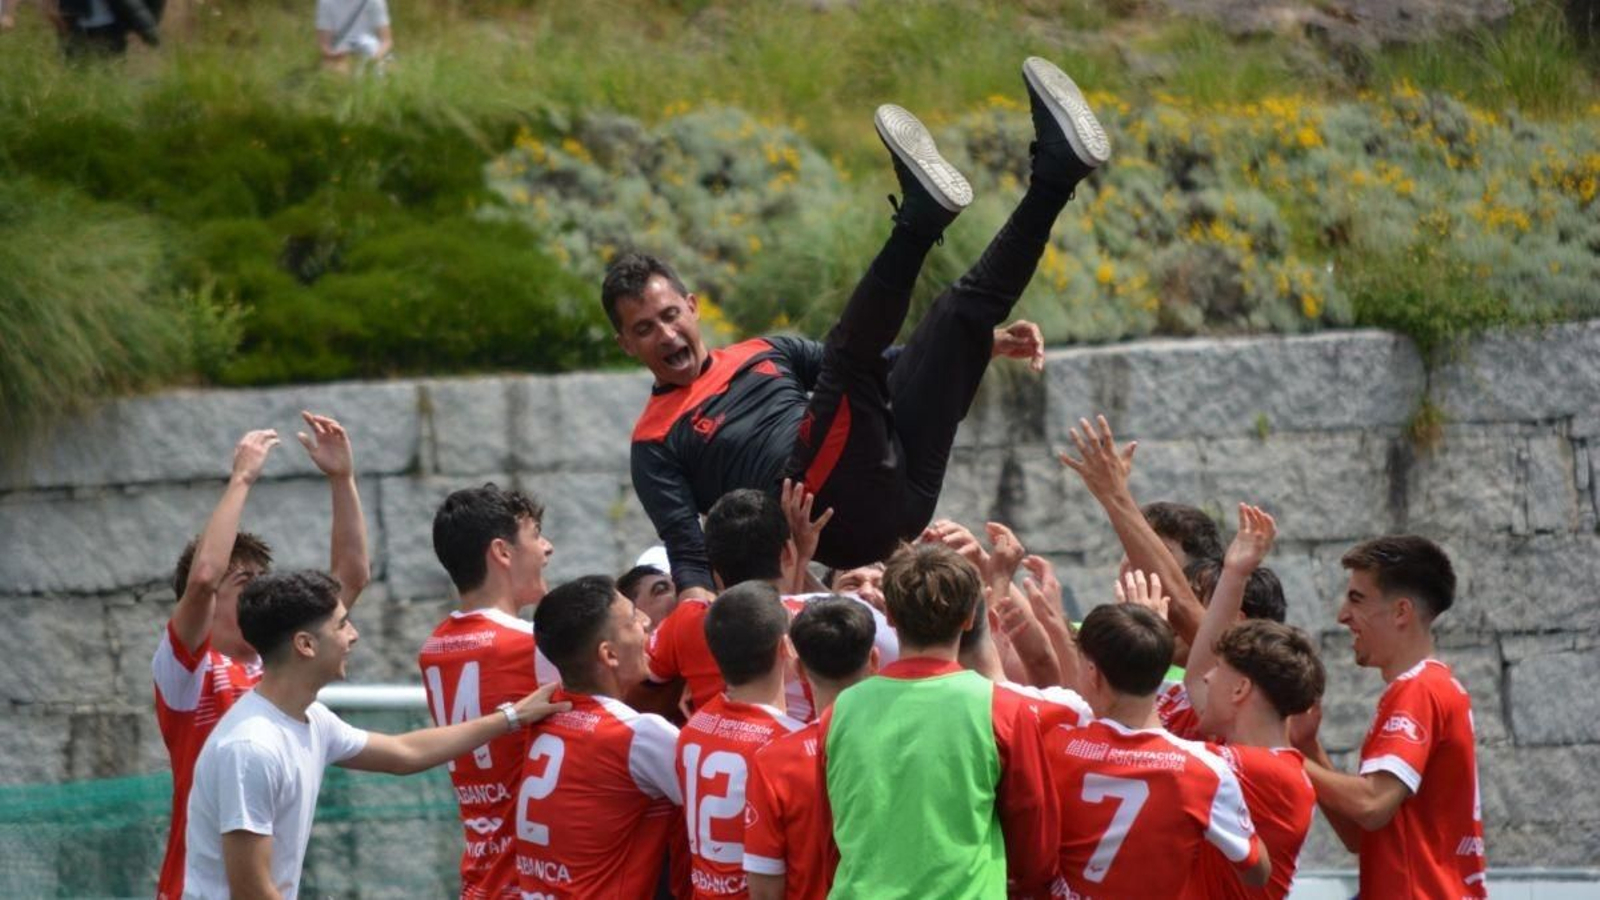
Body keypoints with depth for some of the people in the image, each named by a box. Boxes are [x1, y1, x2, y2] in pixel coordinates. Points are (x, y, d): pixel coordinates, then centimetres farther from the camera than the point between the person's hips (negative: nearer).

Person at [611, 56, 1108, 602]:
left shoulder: (765, 354, 29)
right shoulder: (656, 441, 13)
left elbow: (879, 372, 31)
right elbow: (687, 556, 3)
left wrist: (982, 344, 20)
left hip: (906, 484, 6)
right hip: (842, 514, -6)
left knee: (964, 305, 4)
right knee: (848, 353, -25)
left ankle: (1056, 174, -13)